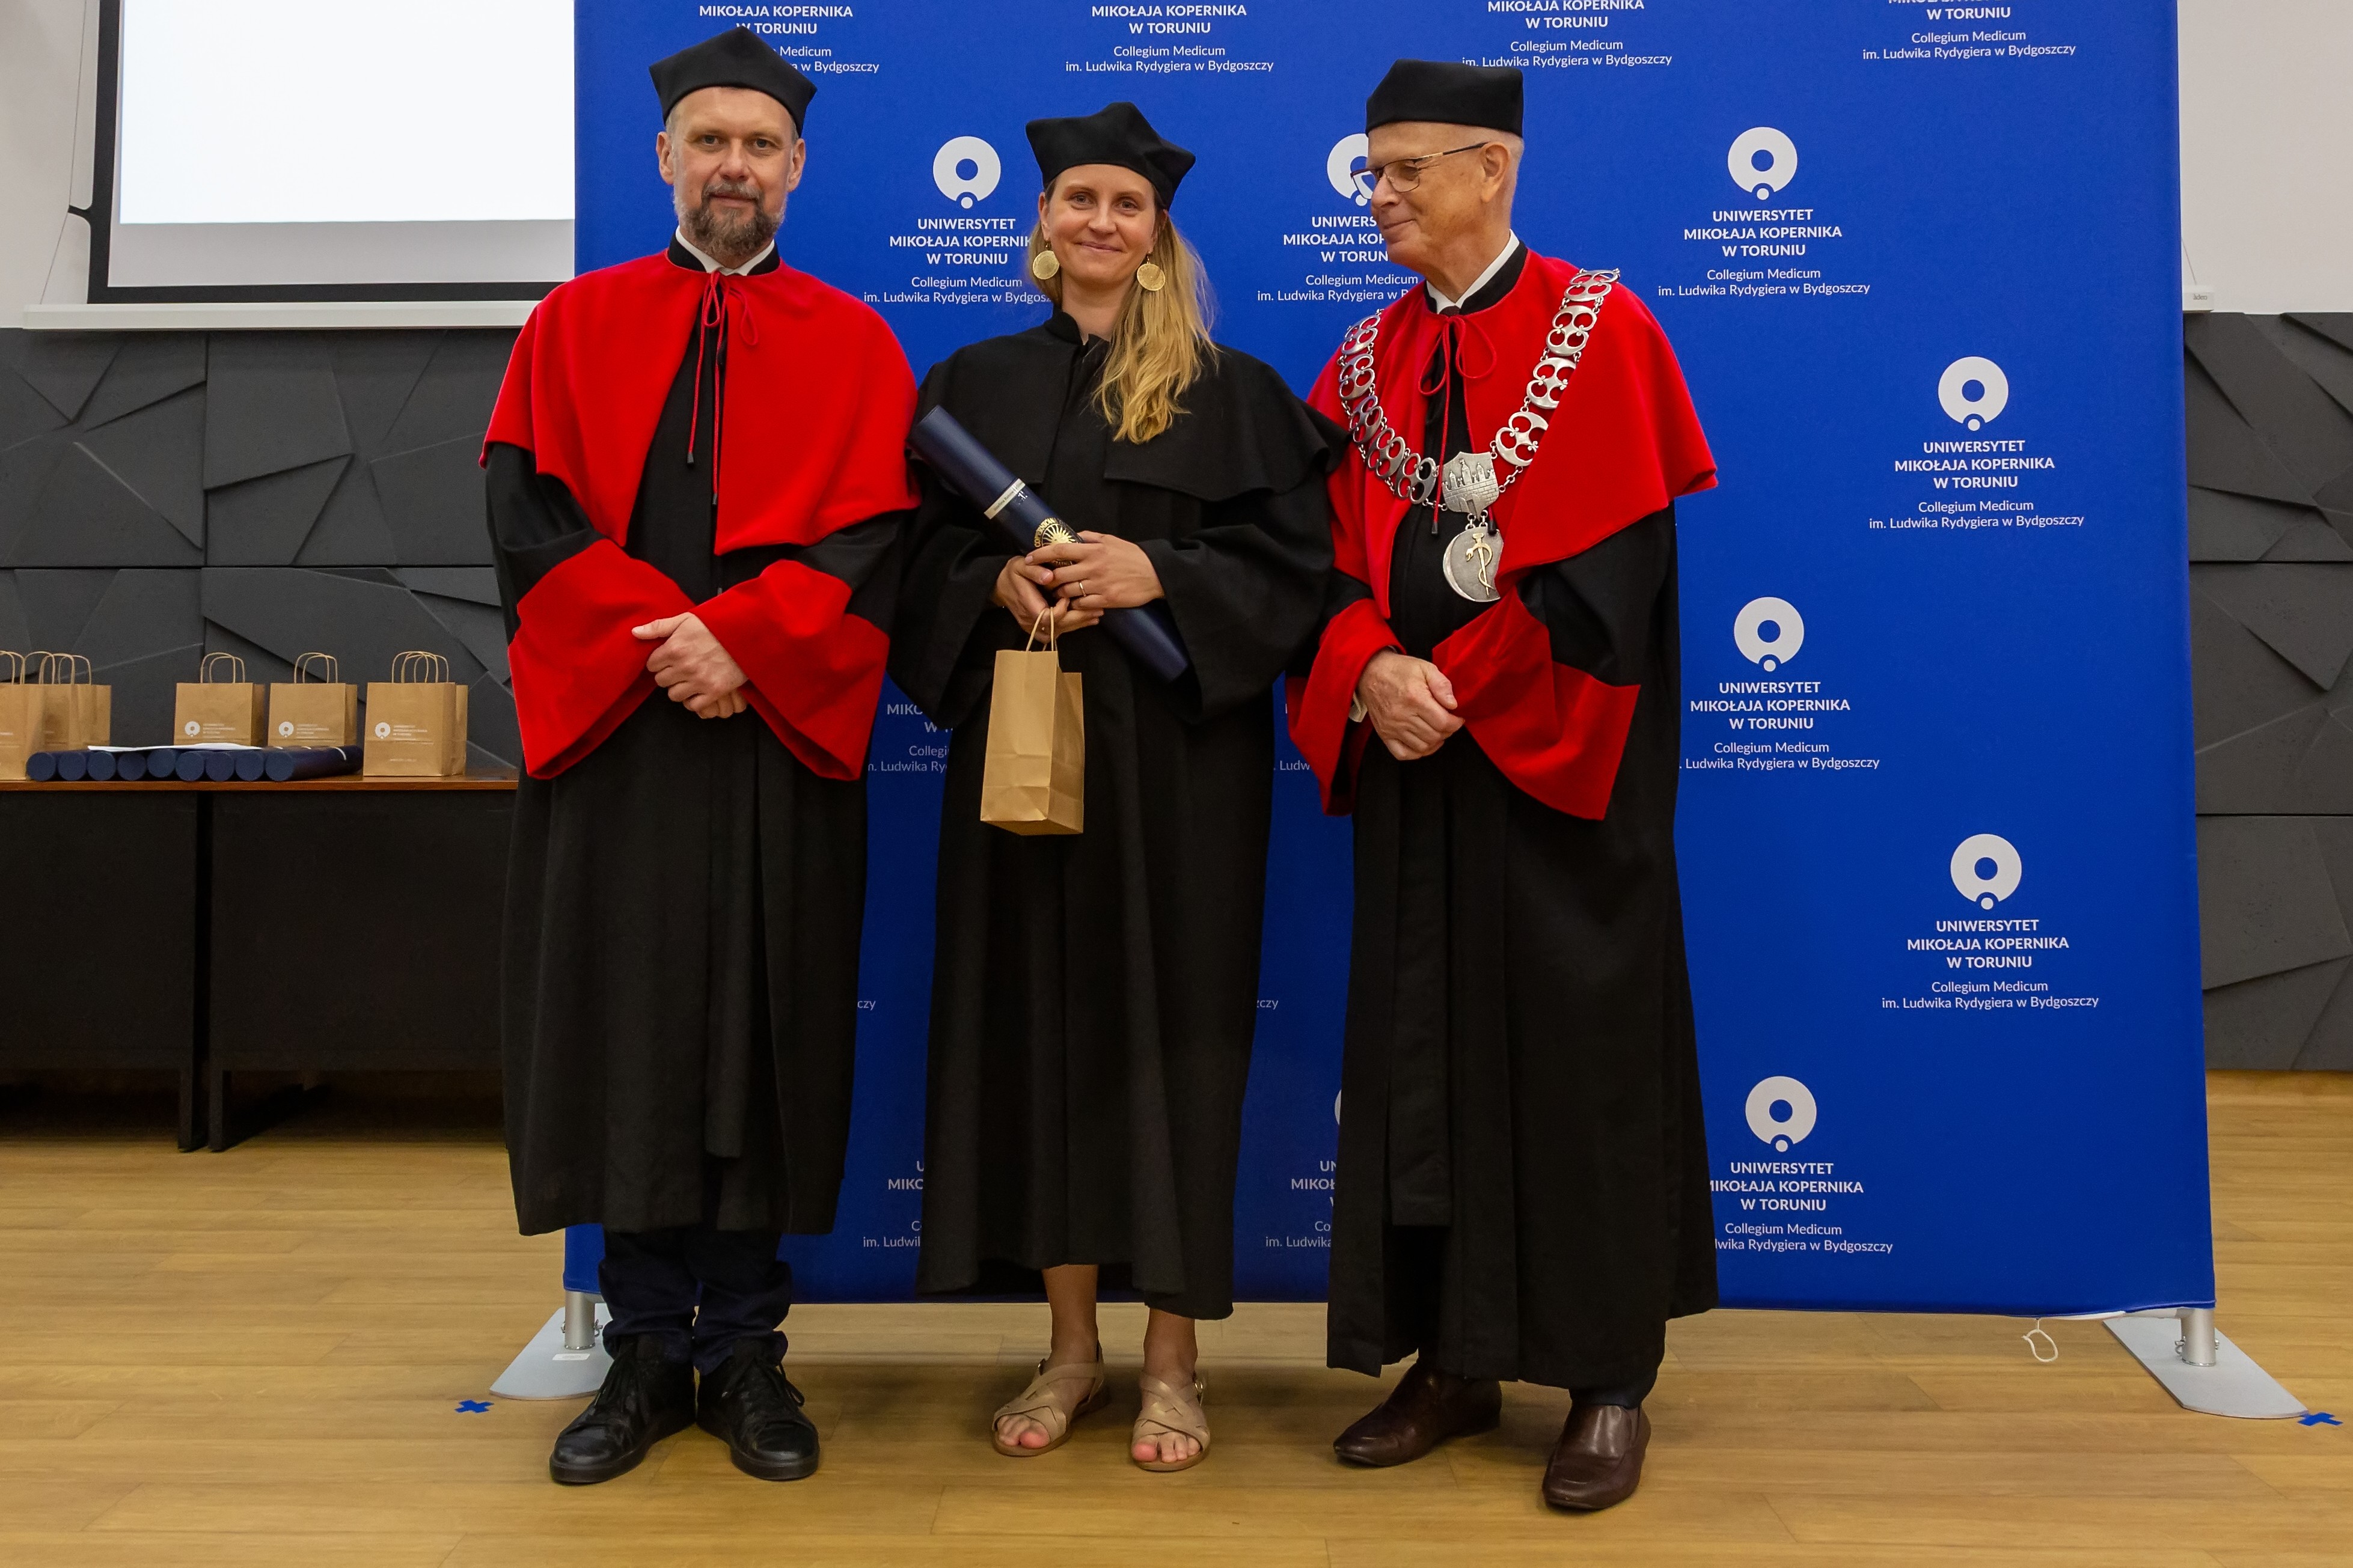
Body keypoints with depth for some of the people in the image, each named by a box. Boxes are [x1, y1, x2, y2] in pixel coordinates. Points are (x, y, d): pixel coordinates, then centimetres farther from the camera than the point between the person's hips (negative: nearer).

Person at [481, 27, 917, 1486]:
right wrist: (656, 639, -14)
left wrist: (737, 640, -17)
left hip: (781, 738, -1)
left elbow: (870, 540, -3)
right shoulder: (575, 325, 12)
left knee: (765, 1039, 3)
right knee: (625, 1035, 3)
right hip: (609, 733, 1)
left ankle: (746, 1352, 15)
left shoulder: (854, 345, 9)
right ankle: (647, 1354, 17)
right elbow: (527, 515, 1)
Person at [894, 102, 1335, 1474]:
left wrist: (1159, 575, -16)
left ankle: (1174, 1358, 13)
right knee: (1040, 1019, 5)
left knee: (1171, 1024, -1)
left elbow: (1297, 560, -2)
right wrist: (999, 584, -11)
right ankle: (1072, 1345, 19)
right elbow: (925, 561, 10)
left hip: (1175, 755, -3)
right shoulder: (976, 385, 12)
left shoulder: (1228, 390, 3)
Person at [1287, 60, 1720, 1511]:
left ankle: (1613, 1382, 14)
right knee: (1423, 1047, 7)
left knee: (1577, 1048, 1)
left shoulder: (1600, 330, -3)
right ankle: (1452, 1362, 20)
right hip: (1411, 755, 5)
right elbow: (1337, 559, 6)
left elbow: (1604, 566, -12)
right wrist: (1373, 673, -14)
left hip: (1554, 760, -5)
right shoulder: (1368, 361, 12)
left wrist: (1455, 685, -15)